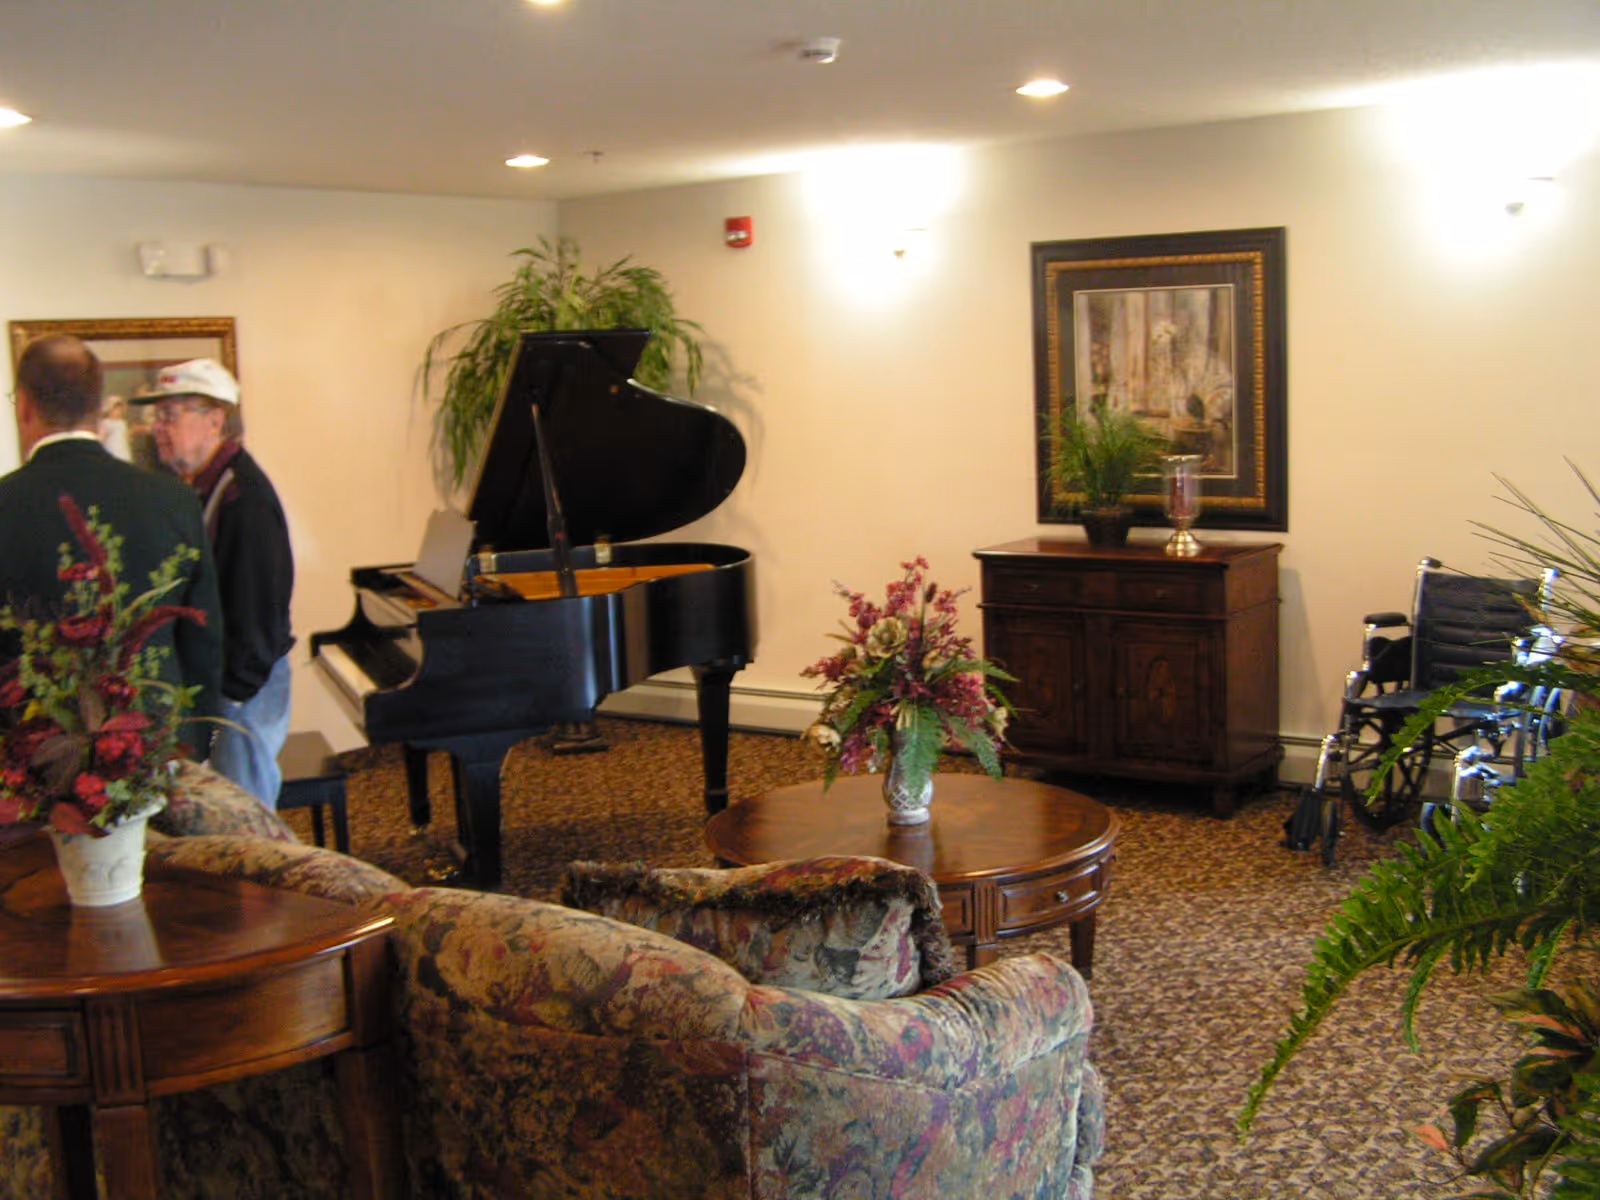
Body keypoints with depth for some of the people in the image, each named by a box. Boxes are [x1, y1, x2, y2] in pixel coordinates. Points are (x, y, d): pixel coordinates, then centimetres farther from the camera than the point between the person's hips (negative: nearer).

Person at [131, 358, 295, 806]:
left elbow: (259, 603, -21)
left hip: (242, 685, -10)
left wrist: (236, 689, -18)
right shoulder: (198, 485, 12)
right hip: (208, 677, 10)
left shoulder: (245, 496, -19)